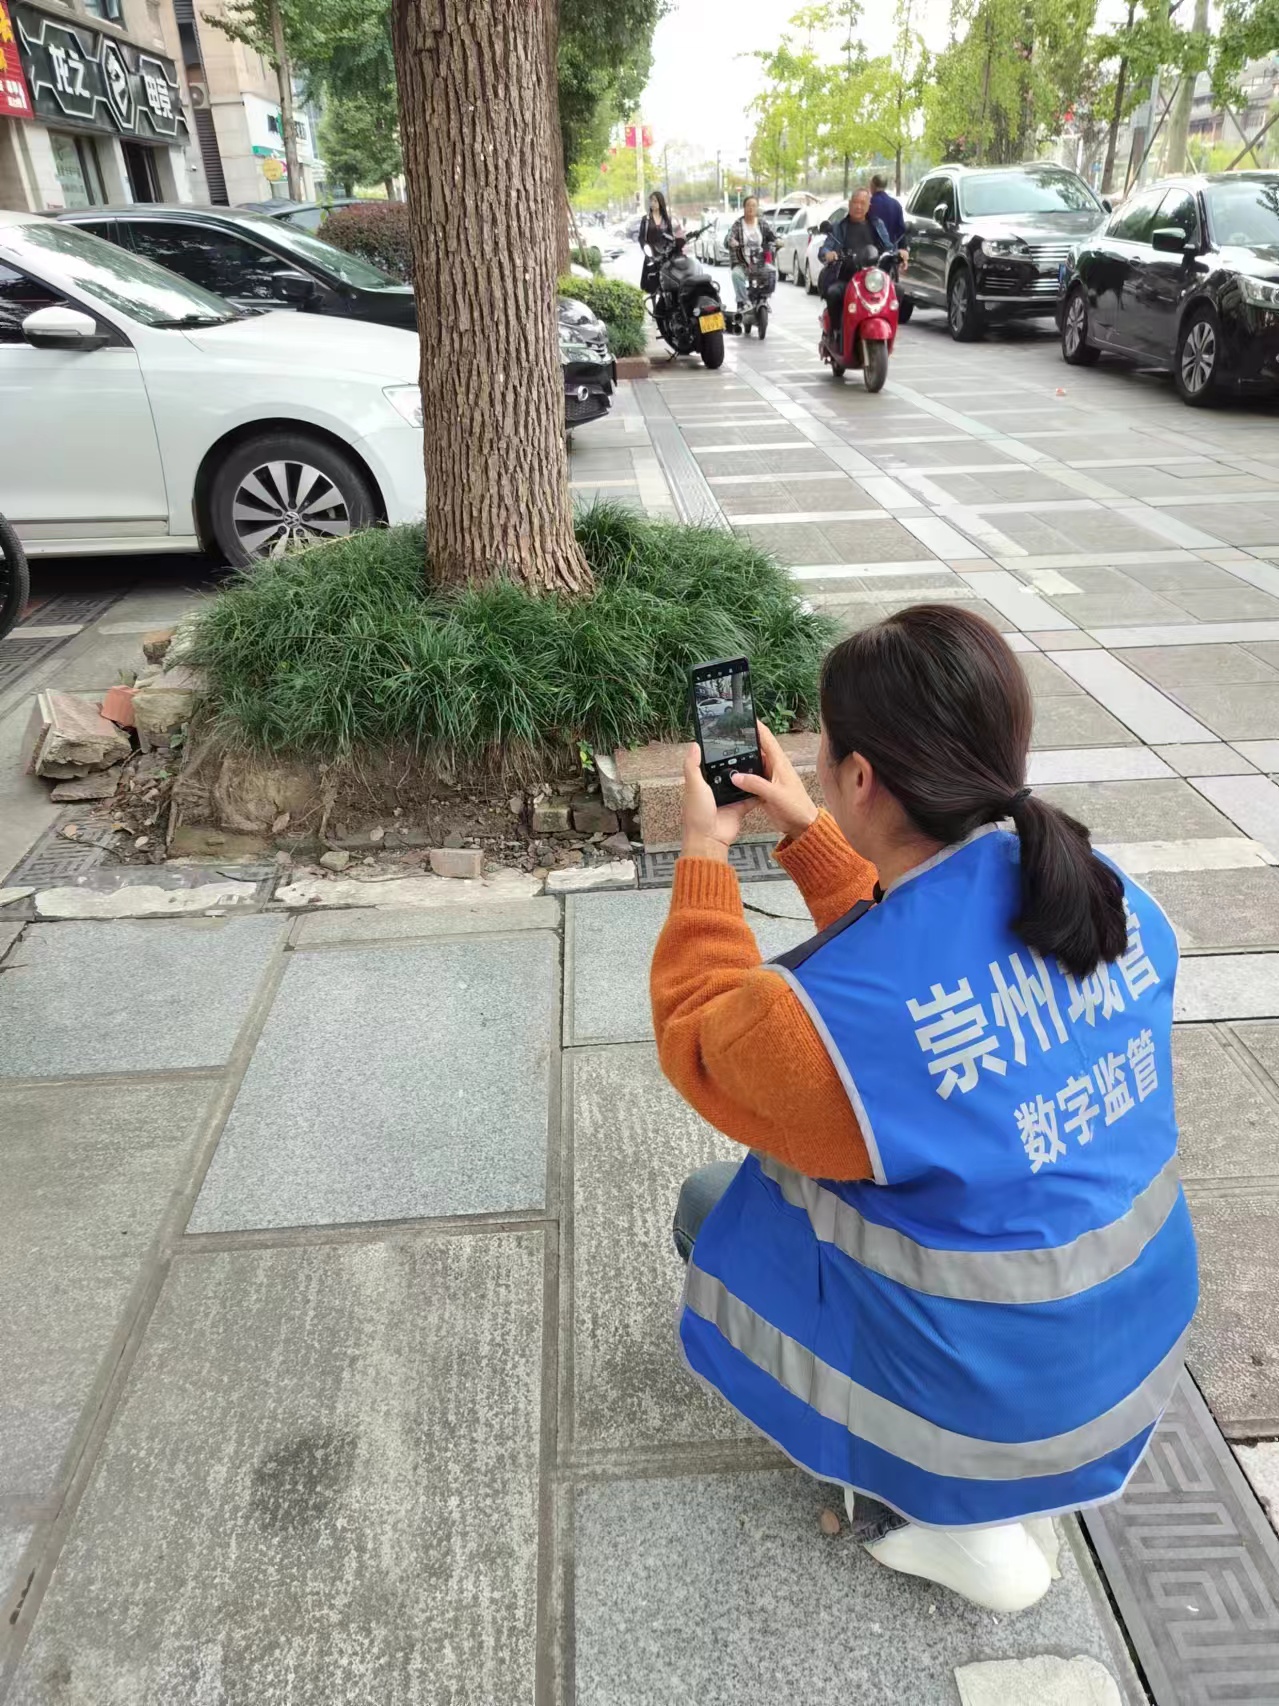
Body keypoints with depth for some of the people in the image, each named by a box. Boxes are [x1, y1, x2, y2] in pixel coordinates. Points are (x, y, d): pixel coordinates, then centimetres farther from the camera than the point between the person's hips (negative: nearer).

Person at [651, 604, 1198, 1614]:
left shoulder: (822, 1016, -34)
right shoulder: (1104, 893, -12)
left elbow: (696, 1035, -10)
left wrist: (705, 855, -4)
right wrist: (807, 833, 5)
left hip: (992, 1402, -6)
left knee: (708, 1204, 16)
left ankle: (932, 1514, 15)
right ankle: (968, 1487, 25)